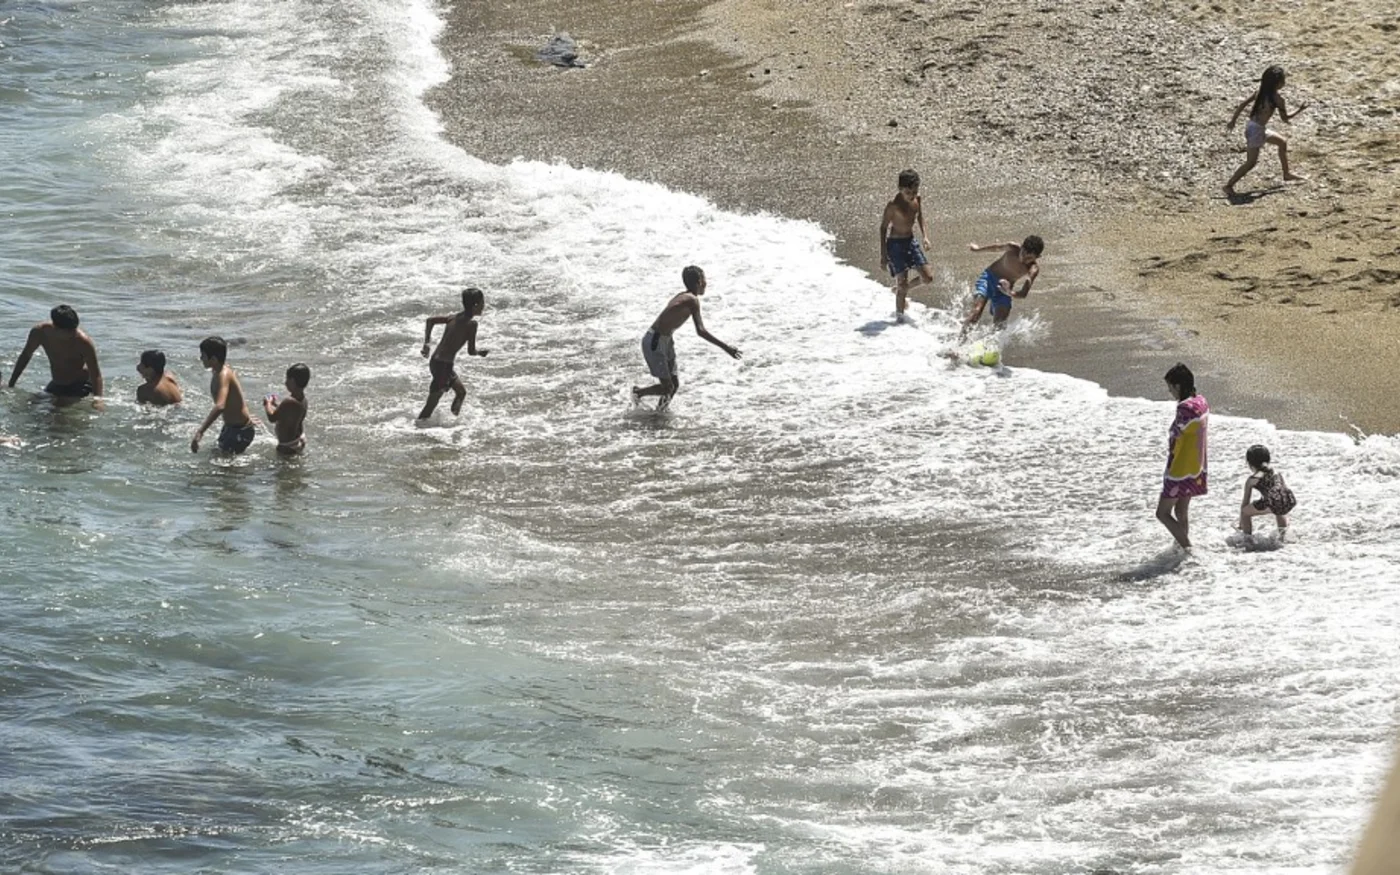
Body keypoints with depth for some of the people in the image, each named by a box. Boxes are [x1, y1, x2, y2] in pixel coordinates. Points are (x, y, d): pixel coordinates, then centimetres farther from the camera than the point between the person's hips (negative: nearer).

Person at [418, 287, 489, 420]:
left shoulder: (455, 317, 7)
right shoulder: (471, 324, -16)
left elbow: (430, 320, 15)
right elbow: (471, 351, -14)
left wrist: (427, 343, 17)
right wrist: (481, 352, 7)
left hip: (435, 361, 9)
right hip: (444, 365, -9)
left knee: (461, 392, 26)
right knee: (432, 403, -2)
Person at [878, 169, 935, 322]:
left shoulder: (917, 200, -3)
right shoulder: (893, 204, -21)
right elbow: (883, 228, -14)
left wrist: (925, 237, -4)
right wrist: (883, 254, -15)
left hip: (910, 241, 6)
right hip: (895, 244, -6)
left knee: (928, 277, 3)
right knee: (902, 282, -8)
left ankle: (901, 290, 28)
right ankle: (899, 315, 7)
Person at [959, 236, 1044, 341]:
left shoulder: (1033, 269, -24)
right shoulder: (1012, 249, -23)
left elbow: (1024, 293, -29)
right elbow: (997, 246, 0)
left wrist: (1010, 293, -52)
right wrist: (978, 249, 18)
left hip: (1004, 288, 1)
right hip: (989, 277, -1)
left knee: (999, 325, -11)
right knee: (976, 312, -22)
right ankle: (961, 338, -20)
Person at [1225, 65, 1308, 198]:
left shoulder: (1260, 92, 2)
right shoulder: (1277, 98, -18)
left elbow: (1243, 104, 3)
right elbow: (1285, 118, -7)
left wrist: (1233, 120, 11)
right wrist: (1300, 109, 6)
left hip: (1251, 125, 9)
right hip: (1256, 130, -9)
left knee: (1282, 143, 24)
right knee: (1251, 162, -3)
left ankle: (1287, 173, 37)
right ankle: (1229, 185, -3)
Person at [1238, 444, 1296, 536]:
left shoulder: (1252, 480, 18)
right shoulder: (1275, 472, 30)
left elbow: (1245, 503, 23)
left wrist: (1241, 524, 35)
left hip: (1273, 503, -5)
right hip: (1289, 501, 5)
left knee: (1244, 512, 16)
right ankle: (1283, 530, 33)